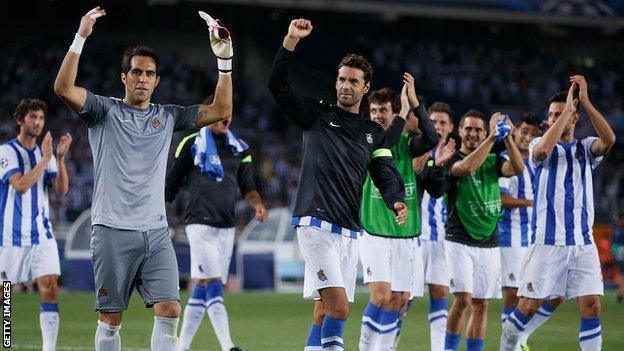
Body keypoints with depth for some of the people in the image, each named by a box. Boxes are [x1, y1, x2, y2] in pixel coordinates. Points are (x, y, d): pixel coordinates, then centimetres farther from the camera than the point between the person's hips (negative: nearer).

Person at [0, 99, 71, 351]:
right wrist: (44, 159, -21)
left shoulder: (45, 153, 11)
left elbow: (62, 190, 1)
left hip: (42, 235, 4)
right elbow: (20, 185, -20)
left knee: (50, 288, -11)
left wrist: (60, 158, -10)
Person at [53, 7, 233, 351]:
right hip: (112, 230, -3)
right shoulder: (105, 110, 4)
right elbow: (64, 89, -12)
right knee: (110, 319, 0)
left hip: (156, 232, 3)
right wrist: (80, 39, -19)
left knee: (169, 310, -10)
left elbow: (220, 110, 13)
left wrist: (224, 61, 5)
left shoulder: (168, 116, 15)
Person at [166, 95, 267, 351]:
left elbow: (247, 186, 12)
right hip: (200, 224, -6)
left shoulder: (239, 148, 13)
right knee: (213, 285, -14)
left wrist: (257, 203, -9)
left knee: (202, 290, 7)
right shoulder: (191, 145, -1)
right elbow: (170, 186, 4)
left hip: (226, 227, 6)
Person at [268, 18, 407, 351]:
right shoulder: (317, 115, 6)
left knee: (324, 309, 8)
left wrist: (396, 200, -15)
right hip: (316, 223, -5)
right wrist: (291, 40, -14)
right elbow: (278, 85, -3)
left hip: (350, 232, 5)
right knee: (339, 305, -18)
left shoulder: (374, 133, 16)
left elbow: (386, 174, 7)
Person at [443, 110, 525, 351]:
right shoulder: (452, 160, -3)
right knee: (463, 300, -15)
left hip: (489, 243, 4)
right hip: (459, 241, -4)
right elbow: (467, 167, -25)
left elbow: (518, 168, -7)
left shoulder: (493, 161, 12)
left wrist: (507, 138, -18)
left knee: (481, 304, 4)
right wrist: (492, 138, -27)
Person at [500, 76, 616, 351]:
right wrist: (567, 108, -17)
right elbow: (543, 150, -21)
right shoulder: (539, 145, 5)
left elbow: (609, 139, -12)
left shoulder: (585, 148, 10)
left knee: (591, 306, -5)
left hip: (583, 243, 2)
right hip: (548, 242, -2)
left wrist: (585, 101, -17)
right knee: (530, 305, -1)